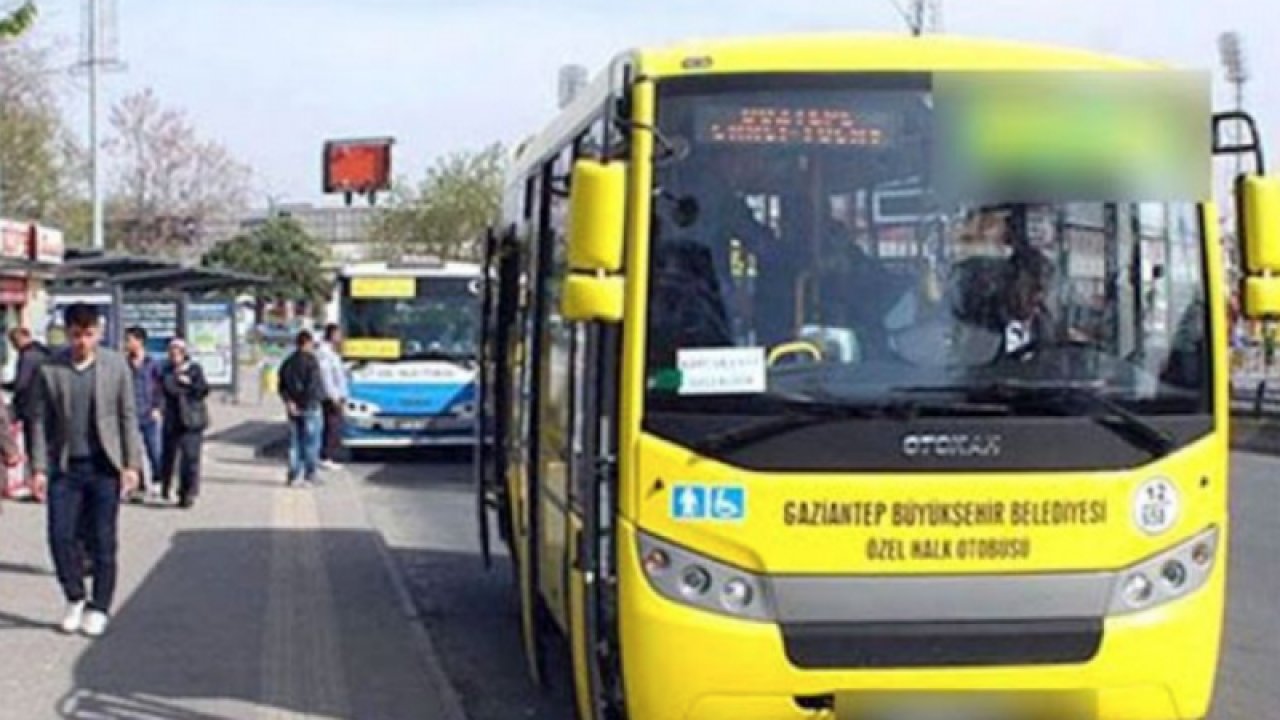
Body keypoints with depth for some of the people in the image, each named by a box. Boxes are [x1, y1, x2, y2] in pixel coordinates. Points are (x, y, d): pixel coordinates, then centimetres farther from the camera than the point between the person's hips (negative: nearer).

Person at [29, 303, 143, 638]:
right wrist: (39, 468, -2)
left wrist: (132, 464, -3)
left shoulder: (116, 366, 0)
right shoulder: (50, 370, 0)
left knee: (103, 540, 3)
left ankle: (99, 608, 14)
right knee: (60, 536, -1)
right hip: (65, 468, 1)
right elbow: (41, 421, 3)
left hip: (104, 466, -1)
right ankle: (74, 599, 20)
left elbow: (128, 417, 2)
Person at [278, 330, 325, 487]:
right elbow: (316, 384, -16)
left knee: (295, 442, 10)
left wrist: (288, 401, -3)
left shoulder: (287, 362, 10)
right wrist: (320, 396, 0)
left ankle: (293, 476, 10)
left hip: (293, 408, 6)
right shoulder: (311, 360, -12)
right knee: (311, 443, 0)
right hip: (309, 407, -6)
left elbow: (282, 386, 5)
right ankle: (309, 477, -1)